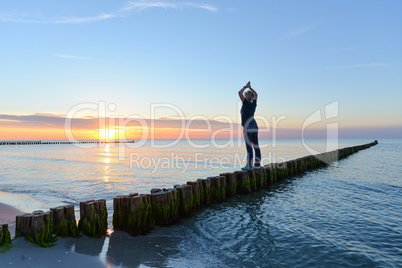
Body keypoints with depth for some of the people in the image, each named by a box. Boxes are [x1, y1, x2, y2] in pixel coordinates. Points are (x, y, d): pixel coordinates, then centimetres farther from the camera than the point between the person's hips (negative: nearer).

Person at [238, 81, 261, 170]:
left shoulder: (246, 103, -7)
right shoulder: (253, 103, 10)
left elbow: (239, 92, -8)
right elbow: (256, 94, 28)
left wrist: (246, 87, 5)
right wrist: (250, 88, 21)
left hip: (248, 127, -8)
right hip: (254, 126, 8)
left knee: (249, 146, -9)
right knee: (256, 145, 10)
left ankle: (249, 165, -9)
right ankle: (257, 163, 17)